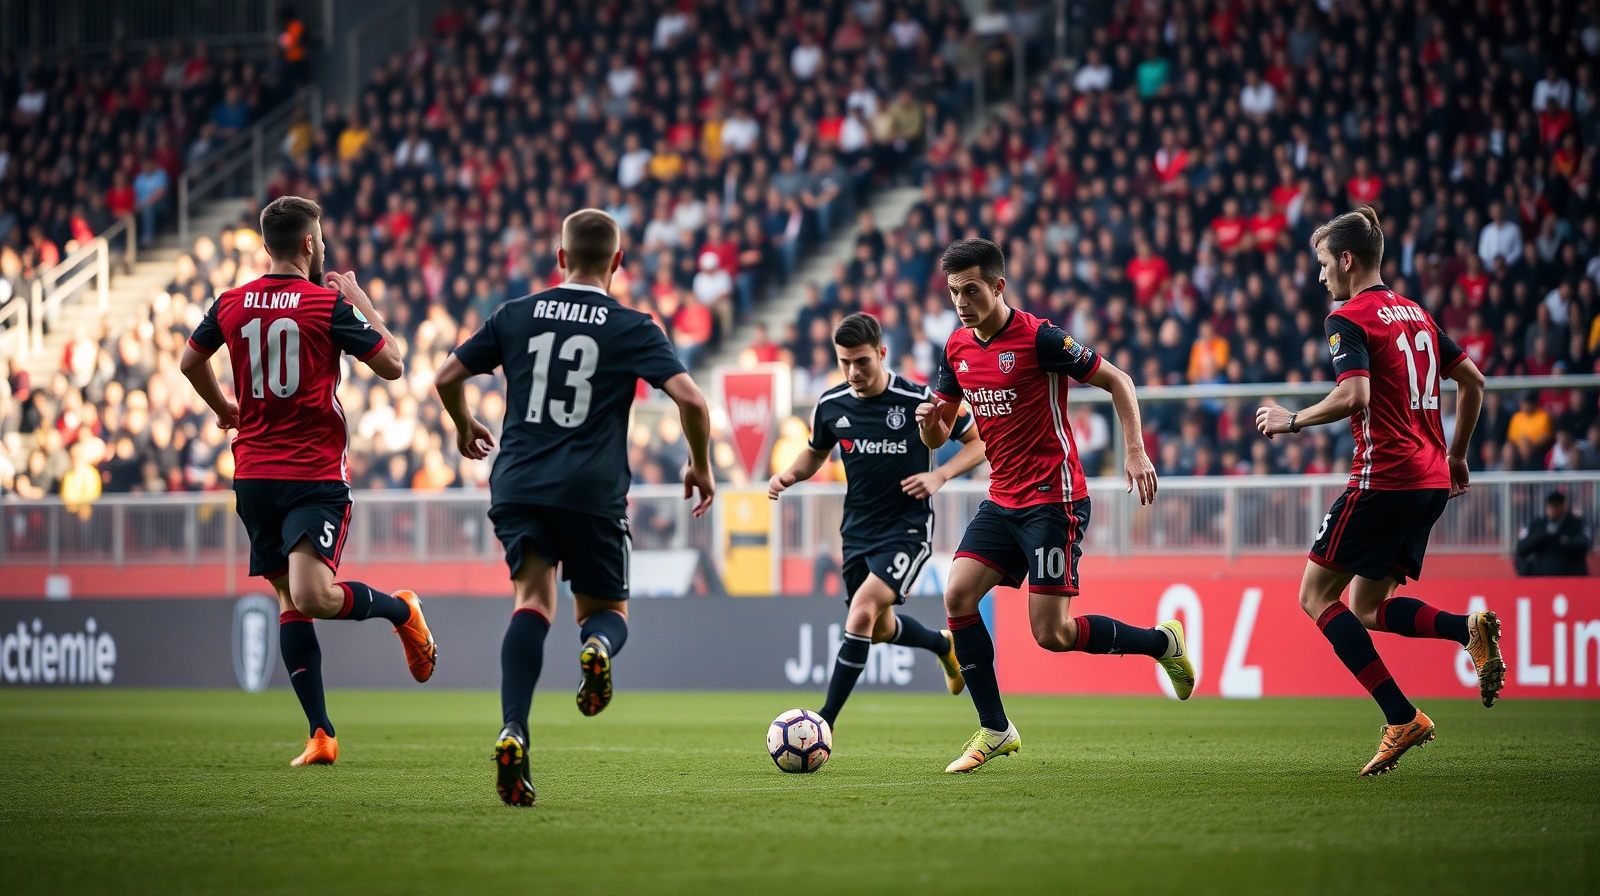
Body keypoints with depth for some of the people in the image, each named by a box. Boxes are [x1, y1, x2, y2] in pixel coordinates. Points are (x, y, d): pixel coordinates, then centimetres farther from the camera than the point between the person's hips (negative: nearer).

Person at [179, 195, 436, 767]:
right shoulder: (330, 304, -7)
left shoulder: (231, 304, 6)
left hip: (253, 474, 4)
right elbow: (391, 365, -1)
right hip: (316, 474, -4)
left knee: (299, 600, 2)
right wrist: (361, 301, 10)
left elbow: (190, 363, 22)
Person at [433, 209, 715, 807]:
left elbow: (447, 378, 15)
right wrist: (700, 466, 10)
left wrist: (464, 427, 36)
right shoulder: (632, 329, 4)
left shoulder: (516, 315, 11)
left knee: (534, 600, -4)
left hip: (518, 485, 1)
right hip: (594, 492, -1)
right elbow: (690, 399, -7)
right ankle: (599, 646, -24)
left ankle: (513, 731, -29)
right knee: (608, 610, 16)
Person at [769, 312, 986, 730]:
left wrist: (940, 475, -20)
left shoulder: (919, 400, -15)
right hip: (858, 530, 6)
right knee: (880, 629, 18)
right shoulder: (831, 405, -2)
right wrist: (789, 476, -3)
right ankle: (944, 645, 52)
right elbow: (816, 452, 18)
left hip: (907, 528, -6)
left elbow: (979, 441, -5)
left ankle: (824, 723, -20)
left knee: (862, 612, -24)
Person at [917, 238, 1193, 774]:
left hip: (1054, 500, -7)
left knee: (1052, 633, -10)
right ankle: (994, 730, 1)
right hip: (1002, 502, 7)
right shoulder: (957, 348, 6)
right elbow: (939, 436, 15)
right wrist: (929, 421, -10)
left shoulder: (1038, 338, -14)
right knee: (958, 597, -9)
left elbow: (1116, 380, -6)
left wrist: (1136, 451, -15)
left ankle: (1161, 641, 14)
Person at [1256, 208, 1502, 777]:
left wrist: (1293, 420, -8)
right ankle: (1469, 628, -11)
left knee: (1317, 596, 1)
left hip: (1385, 476, -8)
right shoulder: (1416, 314, 17)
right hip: (1432, 480, 8)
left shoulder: (1349, 319, -8)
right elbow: (1473, 381, 20)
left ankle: (1402, 717, -10)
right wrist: (1456, 454, 29)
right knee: (1369, 608, 15)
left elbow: (1355, 395, -22)